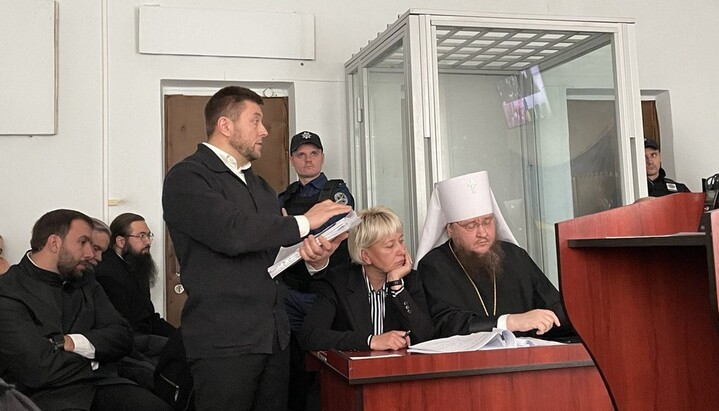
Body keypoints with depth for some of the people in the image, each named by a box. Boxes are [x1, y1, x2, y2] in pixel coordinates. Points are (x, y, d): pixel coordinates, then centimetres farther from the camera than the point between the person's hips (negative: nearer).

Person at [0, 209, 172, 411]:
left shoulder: (85, 280, 15)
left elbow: (122, 336, 8)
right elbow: (41, 370, -17)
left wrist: (71, 343, -10)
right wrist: (93, 359, 1)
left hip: (98, 382, 5)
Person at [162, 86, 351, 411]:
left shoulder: (261, 187, 21)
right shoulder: (187, 177, -5)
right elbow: (231, 232, -22)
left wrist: (315, 258, -4)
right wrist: (304, 222, -12)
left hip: (275, 336, 7)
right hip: (224, 340, -7)